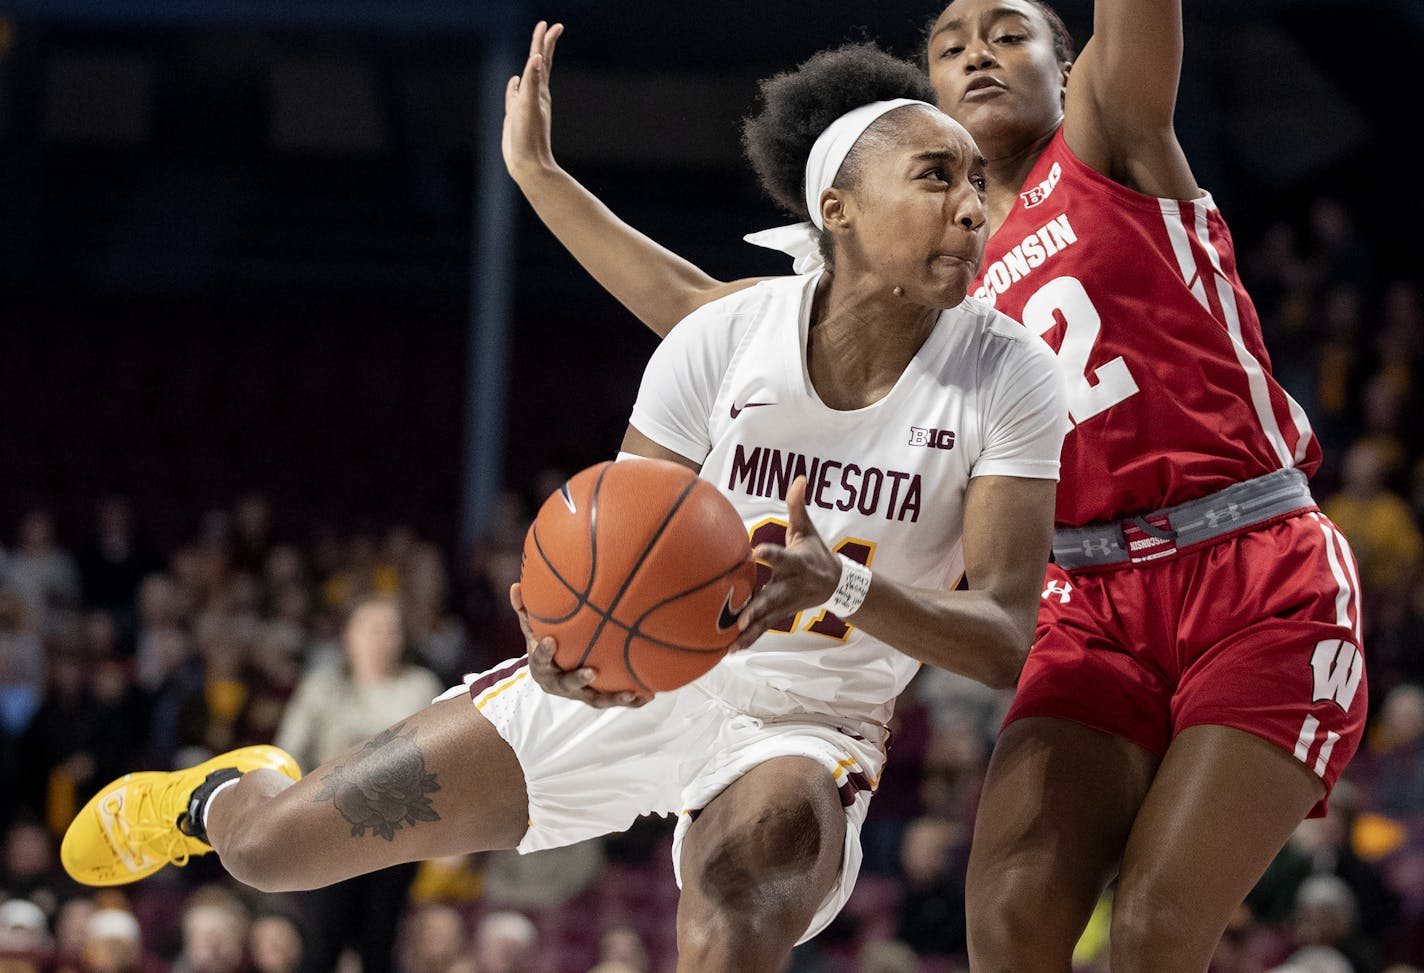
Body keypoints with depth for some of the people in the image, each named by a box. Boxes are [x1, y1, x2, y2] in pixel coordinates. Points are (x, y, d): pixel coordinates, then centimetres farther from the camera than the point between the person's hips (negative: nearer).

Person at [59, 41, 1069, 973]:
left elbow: (1005, 640, -20)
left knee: (742, 882, -42)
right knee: (273, 844, 4)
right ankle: (218, 798, 43)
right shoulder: (726, 338, -14)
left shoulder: (1009, 374, -17)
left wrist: (841, 584, -40)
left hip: (804, 726, -2)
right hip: (636, 679, 2)